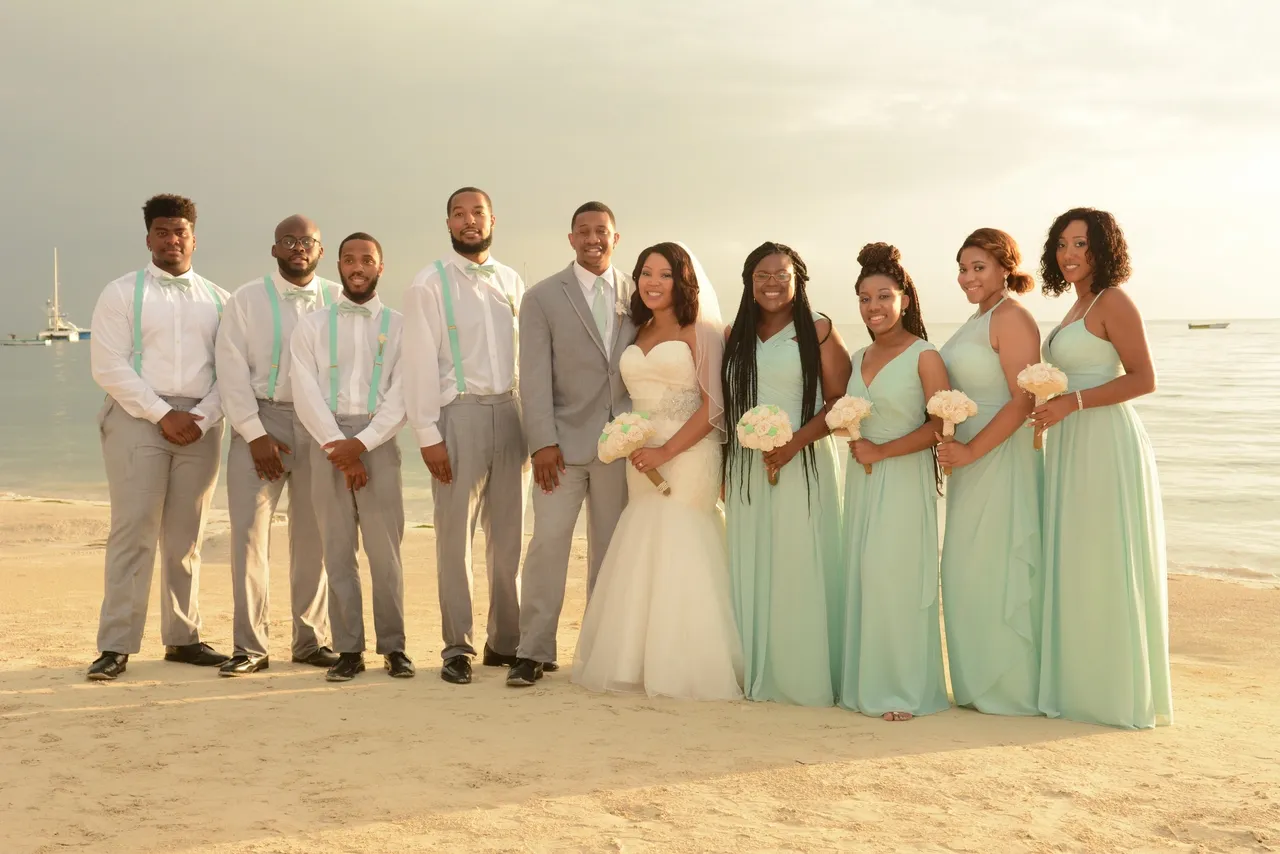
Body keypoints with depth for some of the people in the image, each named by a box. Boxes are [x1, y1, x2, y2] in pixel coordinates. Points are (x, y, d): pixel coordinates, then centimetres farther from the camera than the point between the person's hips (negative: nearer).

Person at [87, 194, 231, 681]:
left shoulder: (218, 300, 12)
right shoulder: (122, 293, 4)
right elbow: (108, 366, -5)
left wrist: (201, 418, -9)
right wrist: (163, 414, -12)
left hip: (199, 424, 3)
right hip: (138, 418, -3)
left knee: (186, 536, 8)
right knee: (133, 531, -8)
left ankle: (183, 638, 16)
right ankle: (116, 646, -5)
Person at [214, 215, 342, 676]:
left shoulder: (338, 301, 8)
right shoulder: (246, 300, 4)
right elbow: (232, 372, -1)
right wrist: (256, 435, -9)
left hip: (320, 424, 1)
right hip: (261, 419, -1)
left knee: (314, 534, 6)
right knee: (249, 531, -4)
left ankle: (311, 640, 17)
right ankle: (249, 646, 3)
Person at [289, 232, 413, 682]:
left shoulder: (400, 325, 6)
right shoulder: (312, 325, 9)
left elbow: (402, 395, -2)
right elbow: (306, 393, 0)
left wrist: (361, 443, -13)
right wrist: (339, 447, -10)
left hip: (378, 440, -1)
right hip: (327, 440, 1)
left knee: (384, 547, -2)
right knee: (337, 548, 3)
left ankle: (393, 646, 7)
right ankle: (348, 649, 8)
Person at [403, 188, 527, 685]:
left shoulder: (511, 282, 12)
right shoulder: (430, 284, 0)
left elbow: (525, 354, 12)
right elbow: (421, 363, -5)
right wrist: (428, 434, -10)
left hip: (509, 413, 4)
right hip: (459, 413, -4)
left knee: (508, 535, 9)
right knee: (455, 535, -2)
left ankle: (505, 641, 20)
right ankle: (457, 648, 7)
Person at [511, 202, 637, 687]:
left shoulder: (637, 295, 9)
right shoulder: (542, 298, 2)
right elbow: (534, 376, -4)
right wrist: (543, 443, -12)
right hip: (566, 442, -2)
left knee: (611, 546, 8)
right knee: (548, 542, -7)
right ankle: (534, 651, 1)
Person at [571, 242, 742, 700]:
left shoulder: (701, 332, -4)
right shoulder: (637, 335, 15)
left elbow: (712, 406, -10)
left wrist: (665, 452, -16)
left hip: (687, 457, -6)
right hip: (642, 461, 6)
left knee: (680, 556, -5)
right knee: (642, 559, 5)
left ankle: (685, 667, 6)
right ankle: (638, 661, 14)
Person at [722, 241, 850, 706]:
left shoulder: (818, 332, -2)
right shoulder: (735, 336, 12)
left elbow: (841, 401, -6)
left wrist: (797, 442, -18)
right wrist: (722, 468, 9)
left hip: (802, 464, -5)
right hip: (746, 467, 5)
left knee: (798, 567, -4)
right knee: (750, 569, 7)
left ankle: (806, 679, 6)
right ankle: (757, 674, 16)